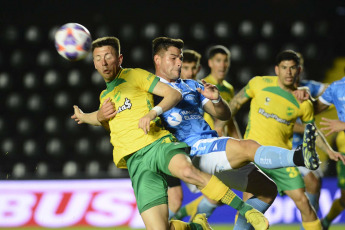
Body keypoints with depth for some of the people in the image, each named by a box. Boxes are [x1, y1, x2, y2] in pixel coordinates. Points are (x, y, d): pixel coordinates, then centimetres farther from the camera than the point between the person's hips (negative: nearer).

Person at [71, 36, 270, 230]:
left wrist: (153, 112, -19)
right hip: (136, 161, 4)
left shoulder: (135, 75, 10)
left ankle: (247, 210, -32)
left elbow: (174, 93, -1)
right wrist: (96, 117, 26)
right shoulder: (104, 96, 27)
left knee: (187, 171, -41)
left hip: (158, 143, -4)